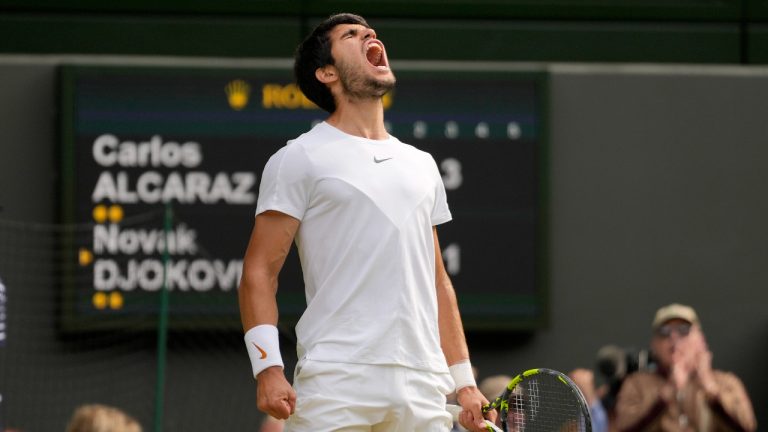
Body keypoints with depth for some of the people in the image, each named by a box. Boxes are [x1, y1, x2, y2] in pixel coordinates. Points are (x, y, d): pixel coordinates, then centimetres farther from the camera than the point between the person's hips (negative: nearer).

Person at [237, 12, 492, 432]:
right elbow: (259, 273, -1)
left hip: (423, 389, 5)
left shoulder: (422, 165, 21)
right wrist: (268, 367, -15)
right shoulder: (300, 158, 4)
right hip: (334, 384, -5)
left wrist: (463, 381, 17)